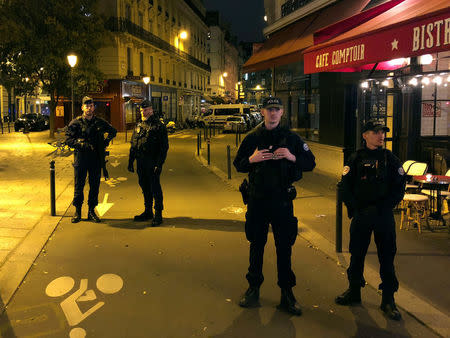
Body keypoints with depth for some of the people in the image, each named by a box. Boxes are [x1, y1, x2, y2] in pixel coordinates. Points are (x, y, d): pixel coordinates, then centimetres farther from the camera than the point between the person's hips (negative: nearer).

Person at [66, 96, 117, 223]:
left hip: (96, 159, 2)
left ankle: (91, 211, 19)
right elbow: (68, 140, -6)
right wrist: (82, 144, -20)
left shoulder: (100, 122, 7)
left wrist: (106, 141, 8)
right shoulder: (75, 122, -1)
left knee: (95, 185, 7)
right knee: (79, 185, 4)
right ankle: (77, 211, 16)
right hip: (80, 158, -2)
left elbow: (113, 131, 23)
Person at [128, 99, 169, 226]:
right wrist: (130, 161, 14)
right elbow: (133, 145, 20)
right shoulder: (138, 125, 15)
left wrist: (159, 164, -17)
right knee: (145, 187, 13)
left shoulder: (159, 126, -6)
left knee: (155, 188, -4)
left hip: (153, 163, -6)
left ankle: (158, 214, 4)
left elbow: (164, 147, -10)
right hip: (141, 163, 7)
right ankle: (148, 212, 25)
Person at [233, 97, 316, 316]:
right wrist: (251, 159, -14)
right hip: (257, 199, 1)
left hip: (282, 199, -1)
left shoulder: (291, 138, 2)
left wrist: (292, 157, -16)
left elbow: (310, 164, 3)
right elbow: (238, 165, 7)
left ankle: (286, 292, 16)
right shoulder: (252, 138, 5)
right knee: (256, 244, 11)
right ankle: (253, 288, 25)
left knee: (284, 246, 4)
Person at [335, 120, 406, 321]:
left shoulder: (390, 159, 3)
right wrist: (355, 209, -8)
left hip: (384, 216, -1)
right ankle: (354, 292, 28)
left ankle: (388, 300, 13)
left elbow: (399, 188, 1)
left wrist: (382, 208, -8)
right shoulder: (355, 159, 3)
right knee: (356, 254, 10)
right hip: (360, 216, 1)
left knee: (387, 257, 2)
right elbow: (345, 187, 2)